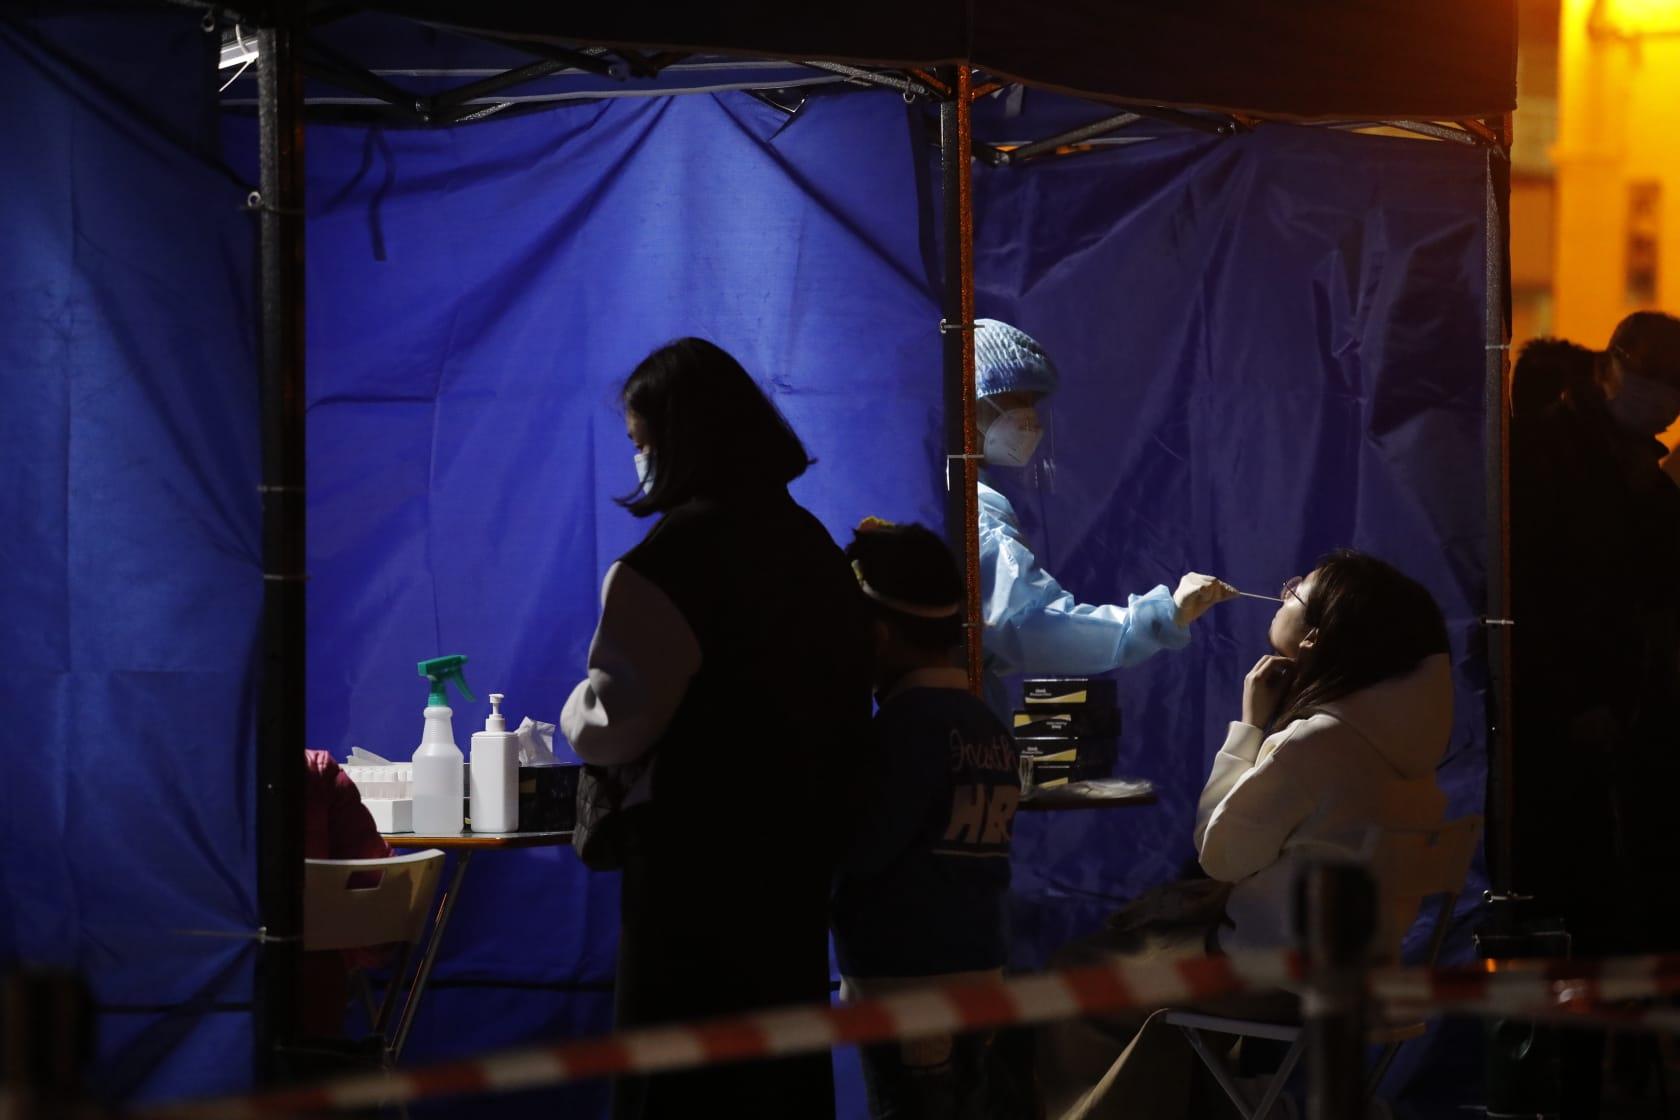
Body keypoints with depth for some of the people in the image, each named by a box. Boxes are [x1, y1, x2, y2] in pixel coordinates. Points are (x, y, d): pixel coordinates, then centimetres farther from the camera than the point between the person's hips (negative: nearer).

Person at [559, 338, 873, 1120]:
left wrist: (578, 710, 4)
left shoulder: (680, 550, -14)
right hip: (798, 854, 8)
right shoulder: (810, 543, 11)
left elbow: (612, 724, -18)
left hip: (699, 861, -8)